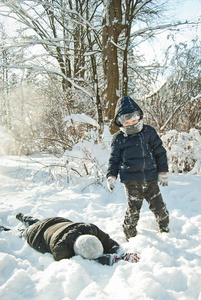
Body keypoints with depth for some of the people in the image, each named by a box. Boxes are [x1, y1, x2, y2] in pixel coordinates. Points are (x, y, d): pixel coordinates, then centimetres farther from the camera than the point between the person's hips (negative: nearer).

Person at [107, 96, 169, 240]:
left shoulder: (149, 132, 4)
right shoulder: (118, 138, 3)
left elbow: (160, 152, 10)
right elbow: (114, 159, 10)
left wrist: (163, 172, 9)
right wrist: (111, 176, -3)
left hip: (150, 179, 1)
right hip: (131, 181, -1)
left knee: (159, 206, 9)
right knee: (133, 210, -1)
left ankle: (165, 228, 36)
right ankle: (130, 235, 21)